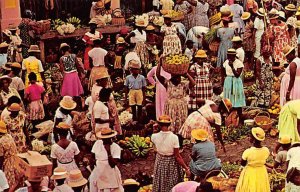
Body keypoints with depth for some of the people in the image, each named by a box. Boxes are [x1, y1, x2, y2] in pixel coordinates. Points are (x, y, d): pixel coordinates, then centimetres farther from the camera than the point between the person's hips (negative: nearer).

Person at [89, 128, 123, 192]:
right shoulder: (97, 143, -3)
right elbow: (93, 157, 8)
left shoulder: (116, 147, -14)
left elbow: (113, 164, -21)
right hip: (97, 173, 4)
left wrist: (109, 152, -27)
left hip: (110, 175, -4)